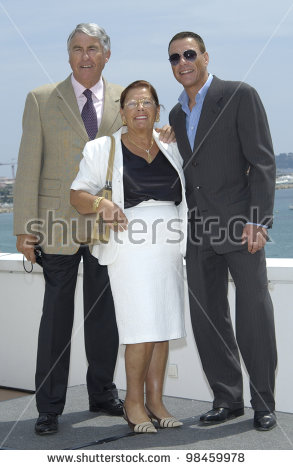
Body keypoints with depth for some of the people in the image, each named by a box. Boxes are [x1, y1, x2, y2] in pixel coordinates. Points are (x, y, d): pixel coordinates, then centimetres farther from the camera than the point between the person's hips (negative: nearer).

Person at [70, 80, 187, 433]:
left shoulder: (171, 150, 15)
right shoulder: (102, 149, 2)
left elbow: (180, 197, 26)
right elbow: (77, 195, -2)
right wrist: (101, 203, -23)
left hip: (168, 248, 5)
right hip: (130, 247, -4)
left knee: (163, 328, 2)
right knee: (144, 328, -12)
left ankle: (155, 400, 10)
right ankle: (133, 400, 2)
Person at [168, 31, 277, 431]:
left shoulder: (240, 96, -3)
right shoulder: (176, 115, 17)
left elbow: (262, 161, -8)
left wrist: (258, 221, -16)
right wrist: (185, 226, 14)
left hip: (240, 223, -6)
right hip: (198, 230, 6)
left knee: (254, 316, -4)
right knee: (207, 318, 6)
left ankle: (264, 402, 9)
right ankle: (227, 398, 16)